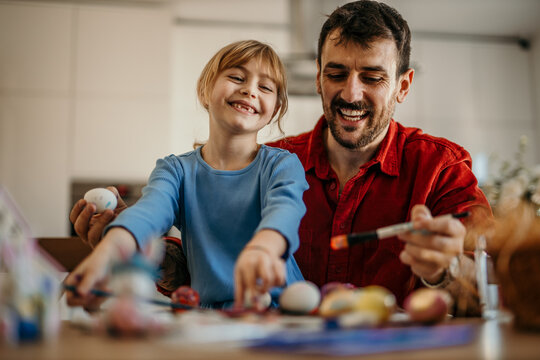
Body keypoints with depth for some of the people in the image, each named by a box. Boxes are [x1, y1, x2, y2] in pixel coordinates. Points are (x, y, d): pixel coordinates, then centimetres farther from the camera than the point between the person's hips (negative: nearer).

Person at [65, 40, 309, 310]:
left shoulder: (282, 164, 3)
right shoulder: (178, 170, 7)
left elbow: (283, 210, -21)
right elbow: (150, 209, -15)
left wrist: (261, 248, -46)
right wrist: (106, 252, -38)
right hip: (207, 314, 1)